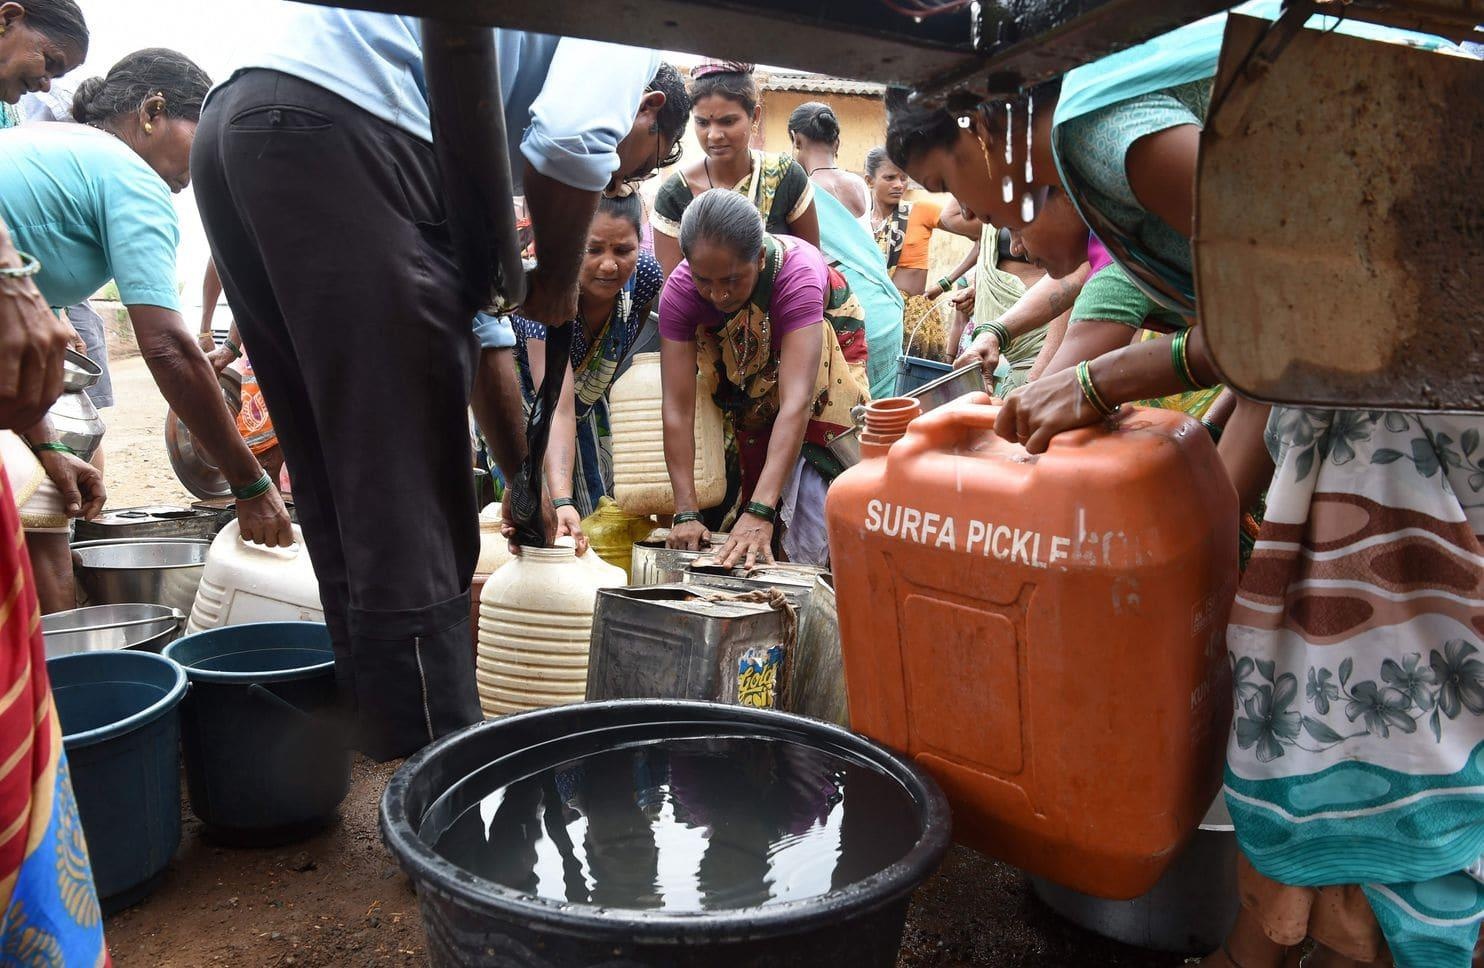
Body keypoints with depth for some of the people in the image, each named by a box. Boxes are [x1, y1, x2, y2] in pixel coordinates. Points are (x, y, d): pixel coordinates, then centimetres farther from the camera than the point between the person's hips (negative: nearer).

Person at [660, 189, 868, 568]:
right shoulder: (680, 290, -29)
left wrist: (760, 512, -51)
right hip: (739, 363, 3)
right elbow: (677, 409, -29)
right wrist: (686, 514, -34)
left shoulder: (798, 273, -39)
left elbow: (795, 403, -45)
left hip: (822, 348, -3)